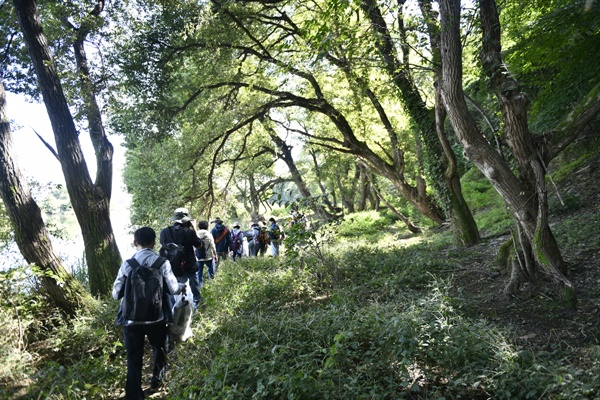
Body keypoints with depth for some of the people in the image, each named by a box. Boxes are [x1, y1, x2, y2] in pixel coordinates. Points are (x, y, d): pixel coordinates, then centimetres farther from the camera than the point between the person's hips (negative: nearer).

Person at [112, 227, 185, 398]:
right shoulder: (162, 262, -10)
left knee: (134, 358, 11)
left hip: (131, 319, 0)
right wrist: (182, 286, 14)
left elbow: (116, 294, -2)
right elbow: (173, 289, -8)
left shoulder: (127, 264, -6)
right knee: (159, 351, 25)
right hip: (156, 318, 0)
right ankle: (157, 381, 44)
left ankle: (134, 394, 16)